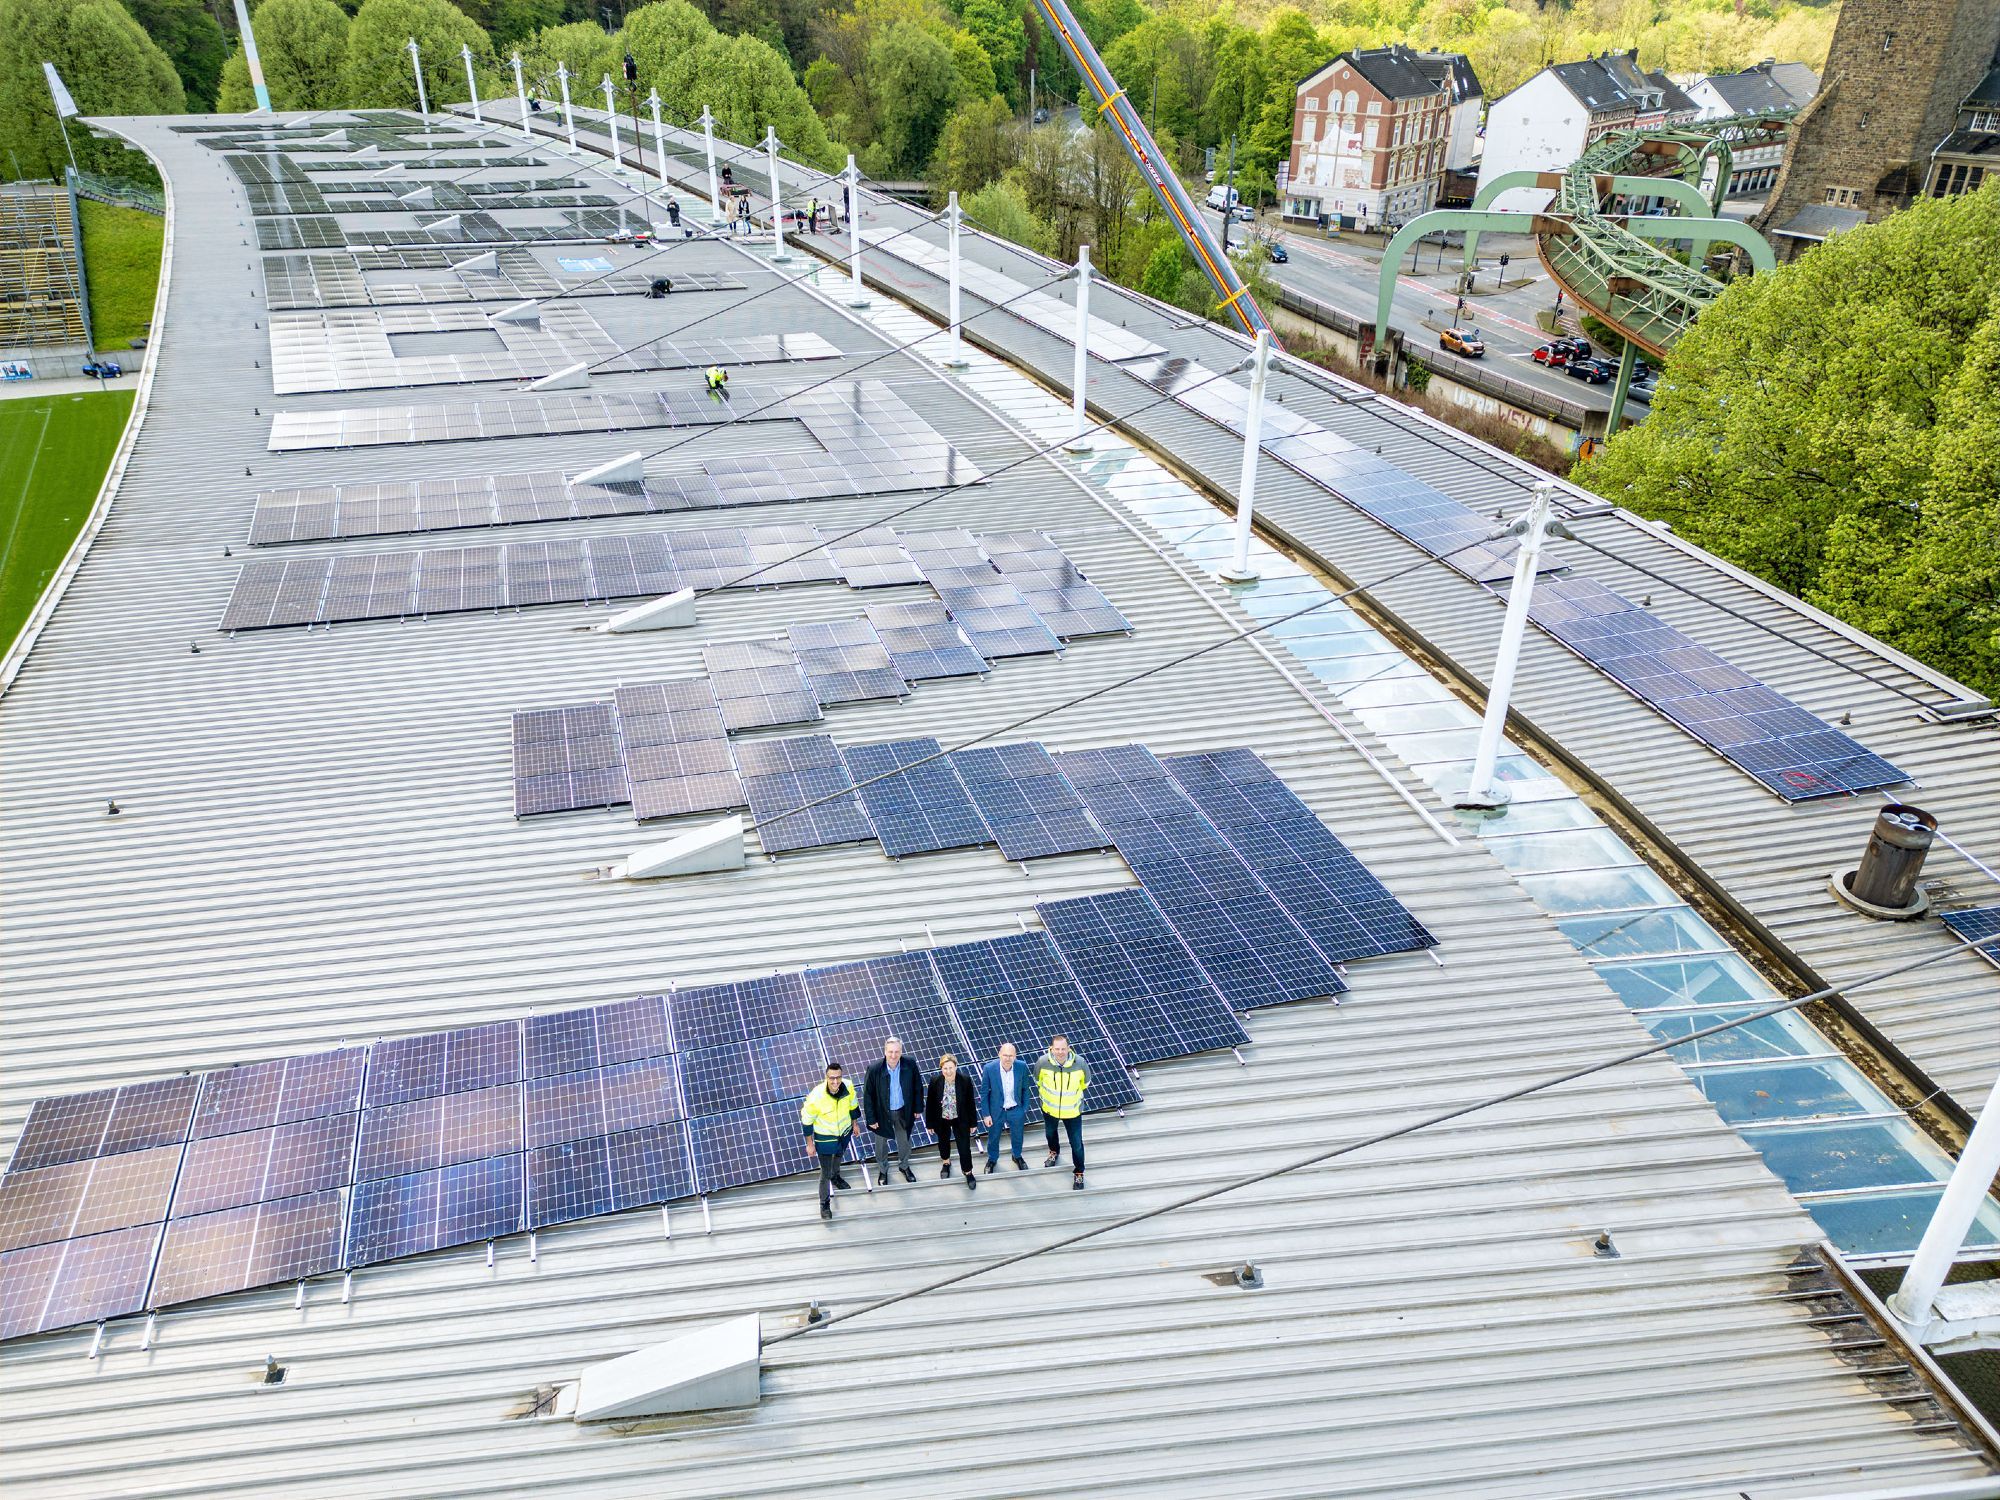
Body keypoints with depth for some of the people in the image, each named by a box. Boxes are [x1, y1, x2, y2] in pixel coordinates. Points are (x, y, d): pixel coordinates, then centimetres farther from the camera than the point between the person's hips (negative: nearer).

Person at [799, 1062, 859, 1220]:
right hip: (825, 1139, -4)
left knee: (839, 1156, 33)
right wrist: (810, 1144, -10)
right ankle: (824, 1203, 33)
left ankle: (835, 1177, 65)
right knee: (825, 1173, 7)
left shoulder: (848, 1087, -25)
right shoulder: (816, 1097, -36)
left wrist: (854, 1124, 13)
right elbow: (806, 1121, -19)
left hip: (845, 1133, 5)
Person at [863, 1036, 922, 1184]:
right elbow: (868, 1095, -16)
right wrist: (871, 1119, -11)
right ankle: (883, 1170, 50)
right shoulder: (874, 1069, -28)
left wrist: (917, 1108, 2)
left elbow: (917, 1087, -5)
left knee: (904, 1141, 25)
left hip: (904, 1111, 2)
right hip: (882, 1113, -2)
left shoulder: (910, 1064, -22)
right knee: (882, 1143, 22)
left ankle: (905, 1166, 53)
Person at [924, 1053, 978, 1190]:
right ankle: (946, 1162, 56)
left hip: (960, 1120, -1)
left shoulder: (965, 1079, -24)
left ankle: (968, 1172, 35)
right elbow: (930, 1103, -10)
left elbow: (971, 1102, -11)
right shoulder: (935, 1081, -24)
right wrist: (930, 1123, -2)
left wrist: (972, 1122, -3)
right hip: (941, 1120, 1)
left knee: (964, 1146, 8)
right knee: (943, 1142, 26)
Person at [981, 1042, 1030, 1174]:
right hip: (996, 1110, -1)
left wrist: (1025, 1109, 0)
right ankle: (992, 1159, 51)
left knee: (1017, 1136, 24)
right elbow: (984, 1092, -13)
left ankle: (1017, 1156, 55)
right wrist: (986, 1114, -9)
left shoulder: (1022, 1067, -21)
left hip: (1016, 1110, 1)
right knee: (993, 1137, 22)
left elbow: (1024, 1089, -5)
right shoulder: (990, 1068, -25)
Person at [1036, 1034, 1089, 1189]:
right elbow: (1038, 1081, -3)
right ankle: (1054, 1152, 62)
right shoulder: (1043, 1062, -27)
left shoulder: (1079, 1063, -28)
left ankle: (1079, 1172, 33)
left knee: (1076, 1143, 8)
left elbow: (1085, 1083, -4)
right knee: (1050, 1132, 30)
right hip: (1049, 1108, 2)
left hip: (1072, 1111, -2)